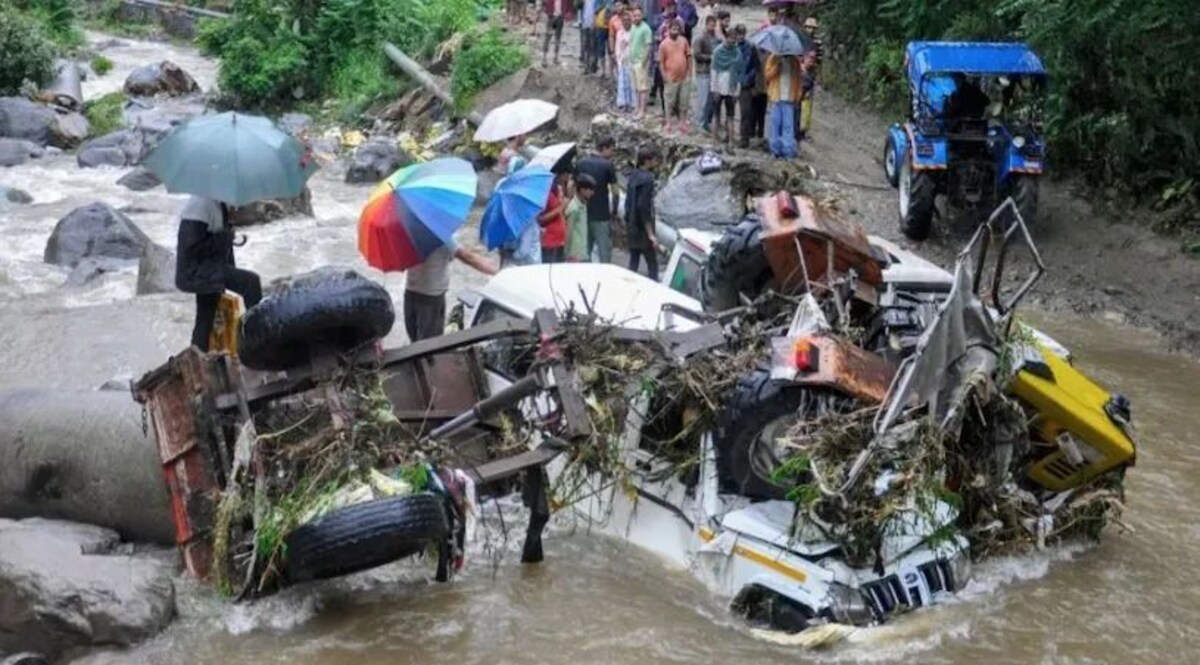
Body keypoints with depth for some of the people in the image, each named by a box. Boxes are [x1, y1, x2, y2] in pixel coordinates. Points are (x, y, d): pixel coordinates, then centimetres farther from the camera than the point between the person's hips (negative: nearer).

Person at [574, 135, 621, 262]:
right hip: (601, 216, -6)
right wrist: (615, 212, 2)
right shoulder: (607, 165, -10)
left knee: (584, 252, 13)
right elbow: (615, 192, -10)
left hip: (583, 214, 6)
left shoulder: (581, 163, 6)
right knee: (605, 251, 0)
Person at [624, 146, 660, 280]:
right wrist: (650, 234, -20)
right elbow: (644, 208, -22)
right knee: (652, 265, -3)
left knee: (633, 262, 13)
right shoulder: (647, 179, -18)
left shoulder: (633, 176, 9)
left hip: (631, 226, 9)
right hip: (642, 228, -9)